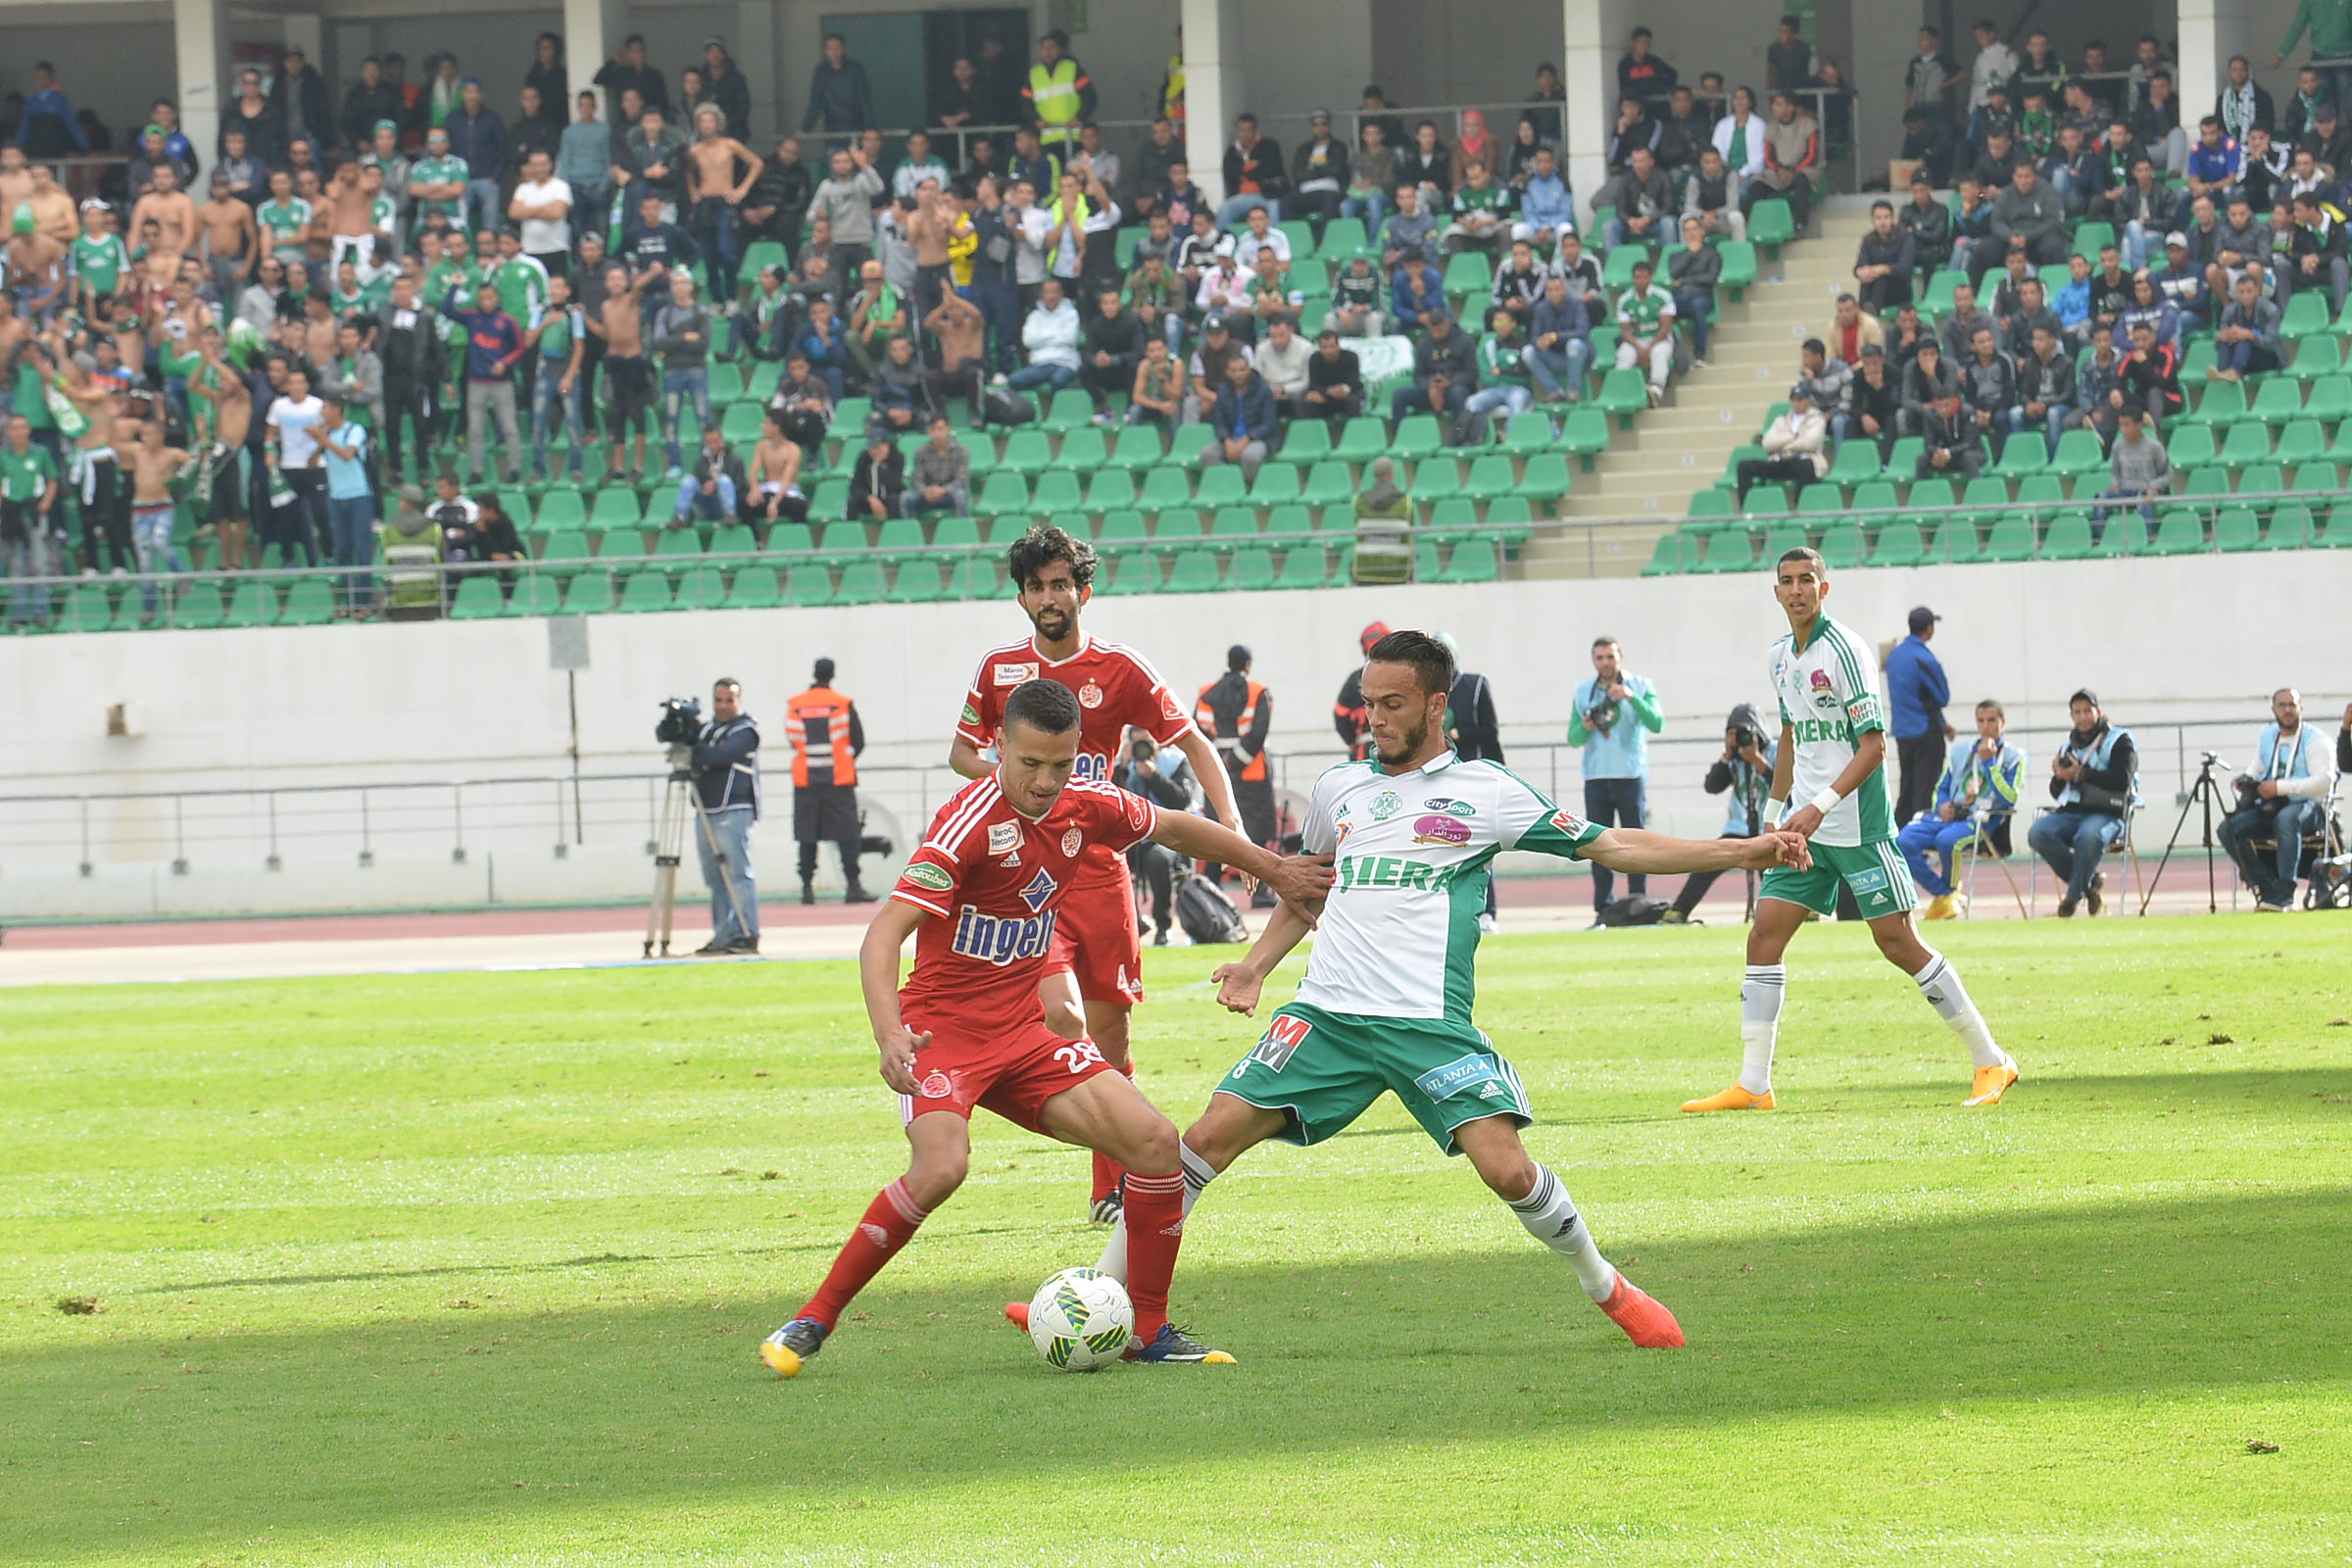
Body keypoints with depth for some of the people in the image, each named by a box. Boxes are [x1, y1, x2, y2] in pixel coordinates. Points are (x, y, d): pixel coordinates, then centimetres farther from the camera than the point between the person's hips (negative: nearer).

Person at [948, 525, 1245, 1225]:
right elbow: (961, 751, 19)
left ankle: (1112, 1187, 15)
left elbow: (1193, 743, 6)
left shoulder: (1120, 670, 0)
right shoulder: (998, 668, 5)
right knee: (1063, 1015, -21)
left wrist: (1231, 826, -7)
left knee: (1109, 1028, 4)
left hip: (1098, 871, 0)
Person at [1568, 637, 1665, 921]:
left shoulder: (1641, 687, 4)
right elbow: (1572, 738, 9)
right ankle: (1602, 911, 2)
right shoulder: (1583, 692, 12)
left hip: (1631, 776, -3)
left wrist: (1631, 698, -21)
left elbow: (1657, 724, -10)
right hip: (1596, 777, 3)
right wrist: (1585, 728, -13)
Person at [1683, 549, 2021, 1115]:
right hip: (1807, 829, 7)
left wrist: (1820, 806, -24)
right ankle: (1752, 1085, 2)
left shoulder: (1843, 650, -12)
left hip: (1858, 827, -7)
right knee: (1765, 935, -1)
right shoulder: (1782, 656, 12)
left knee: (1898, 942, -8)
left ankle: (1990, 1061, 2)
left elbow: (1873, 747, -16)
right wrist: (1774, 814, 24)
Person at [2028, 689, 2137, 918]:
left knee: (2088, 836, -41)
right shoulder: (2069, 746, 21)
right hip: (2072, 812, 6)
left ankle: (2074, 894, -18)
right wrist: (2059, 776, -2)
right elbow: (2056, 793, 22)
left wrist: (2081, 774, -12)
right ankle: (2090, 881, -11)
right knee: (2038, 833, -26)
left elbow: (2123, 780, -13)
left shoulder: (2119, 741, 4)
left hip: (2108, 813, -6)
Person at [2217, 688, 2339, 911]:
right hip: (2270, 809, 6)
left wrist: (2279, 787, -21)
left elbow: (2325, 782, -17)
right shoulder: (2266, 736, 16)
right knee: (2228, 828, -19)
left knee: (2287, 819, -42)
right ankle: (2267, 887, -16)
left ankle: (2284, 894, -42)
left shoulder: (2315, 740, -5)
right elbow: (2257, 767, 32)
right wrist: (2246, 778, 7)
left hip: (2308, 807, -6)